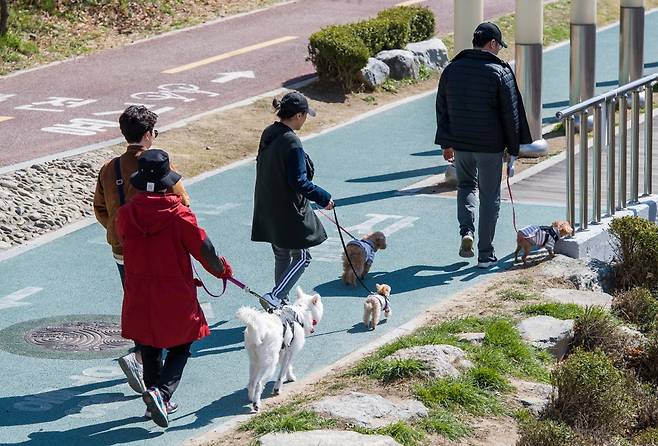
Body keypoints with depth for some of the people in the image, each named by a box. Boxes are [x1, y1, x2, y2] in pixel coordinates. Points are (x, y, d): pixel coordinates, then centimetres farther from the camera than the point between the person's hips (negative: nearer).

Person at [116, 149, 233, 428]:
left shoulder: (125, 214, -7)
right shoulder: (179, 215, -16)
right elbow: (203, 248, -12)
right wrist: (221, 269, 9)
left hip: (139, 298, 3)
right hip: (175, 298, -3)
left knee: (149, 350, 19)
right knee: (179, 348, 12)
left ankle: (158, 402, 28)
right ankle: (161, 391, -10)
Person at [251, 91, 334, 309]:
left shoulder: (268, 134, 3)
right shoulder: (291, 142, -23)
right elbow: (299, 181, -23)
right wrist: (324, 198, -11)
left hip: (268, 211, 9)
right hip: (289, 211, -9)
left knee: (282, 257, 19)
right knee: (301, 257, 4)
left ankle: (282, 302, 25)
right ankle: (274, 297, -7)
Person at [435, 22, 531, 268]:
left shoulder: (452, 69, 3)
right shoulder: (500, 72, -10)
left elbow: (442, 109, 10)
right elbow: (511, 115, -8)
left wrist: (446, 143, 19)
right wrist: (512, 150, 0)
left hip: (460, 143, 4)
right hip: (490, 146, -4)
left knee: (465, 185, 26)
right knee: (490, 197, 6)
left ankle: (466, 231, 5)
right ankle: (485, 254, 9)